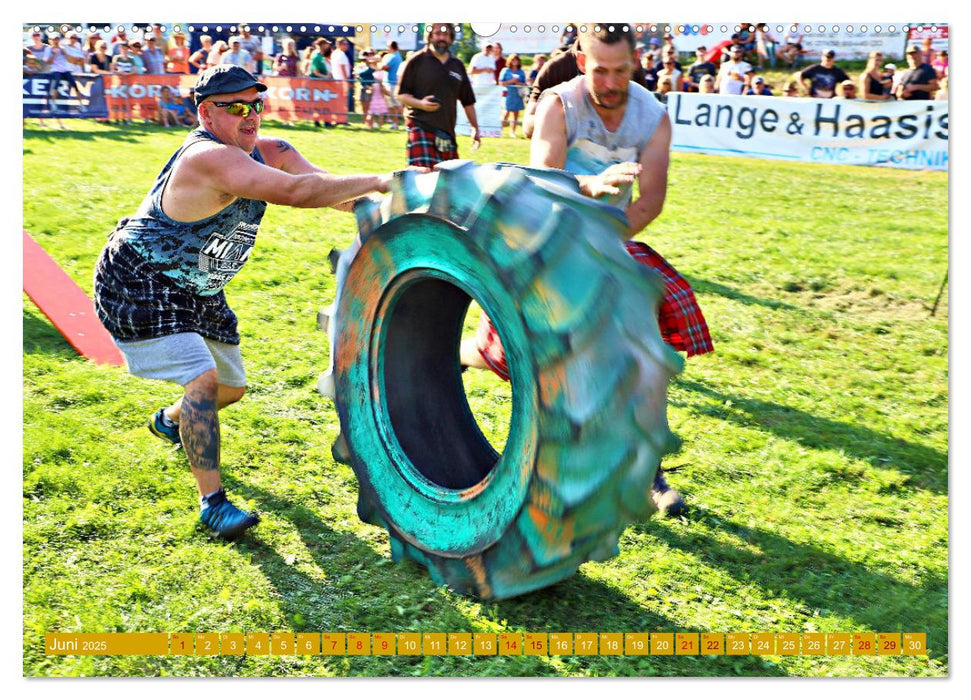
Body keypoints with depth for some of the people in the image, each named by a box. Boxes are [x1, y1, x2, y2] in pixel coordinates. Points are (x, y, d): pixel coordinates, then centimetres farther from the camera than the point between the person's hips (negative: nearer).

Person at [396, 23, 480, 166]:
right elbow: (401, 94, 0)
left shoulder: (458, 65, 17)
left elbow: (468, 101, 22)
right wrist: (420, 103, -18)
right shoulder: (417, 61, 2)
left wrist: (475, 128, 17)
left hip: (447, 129, 5)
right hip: (421, 126, -5)